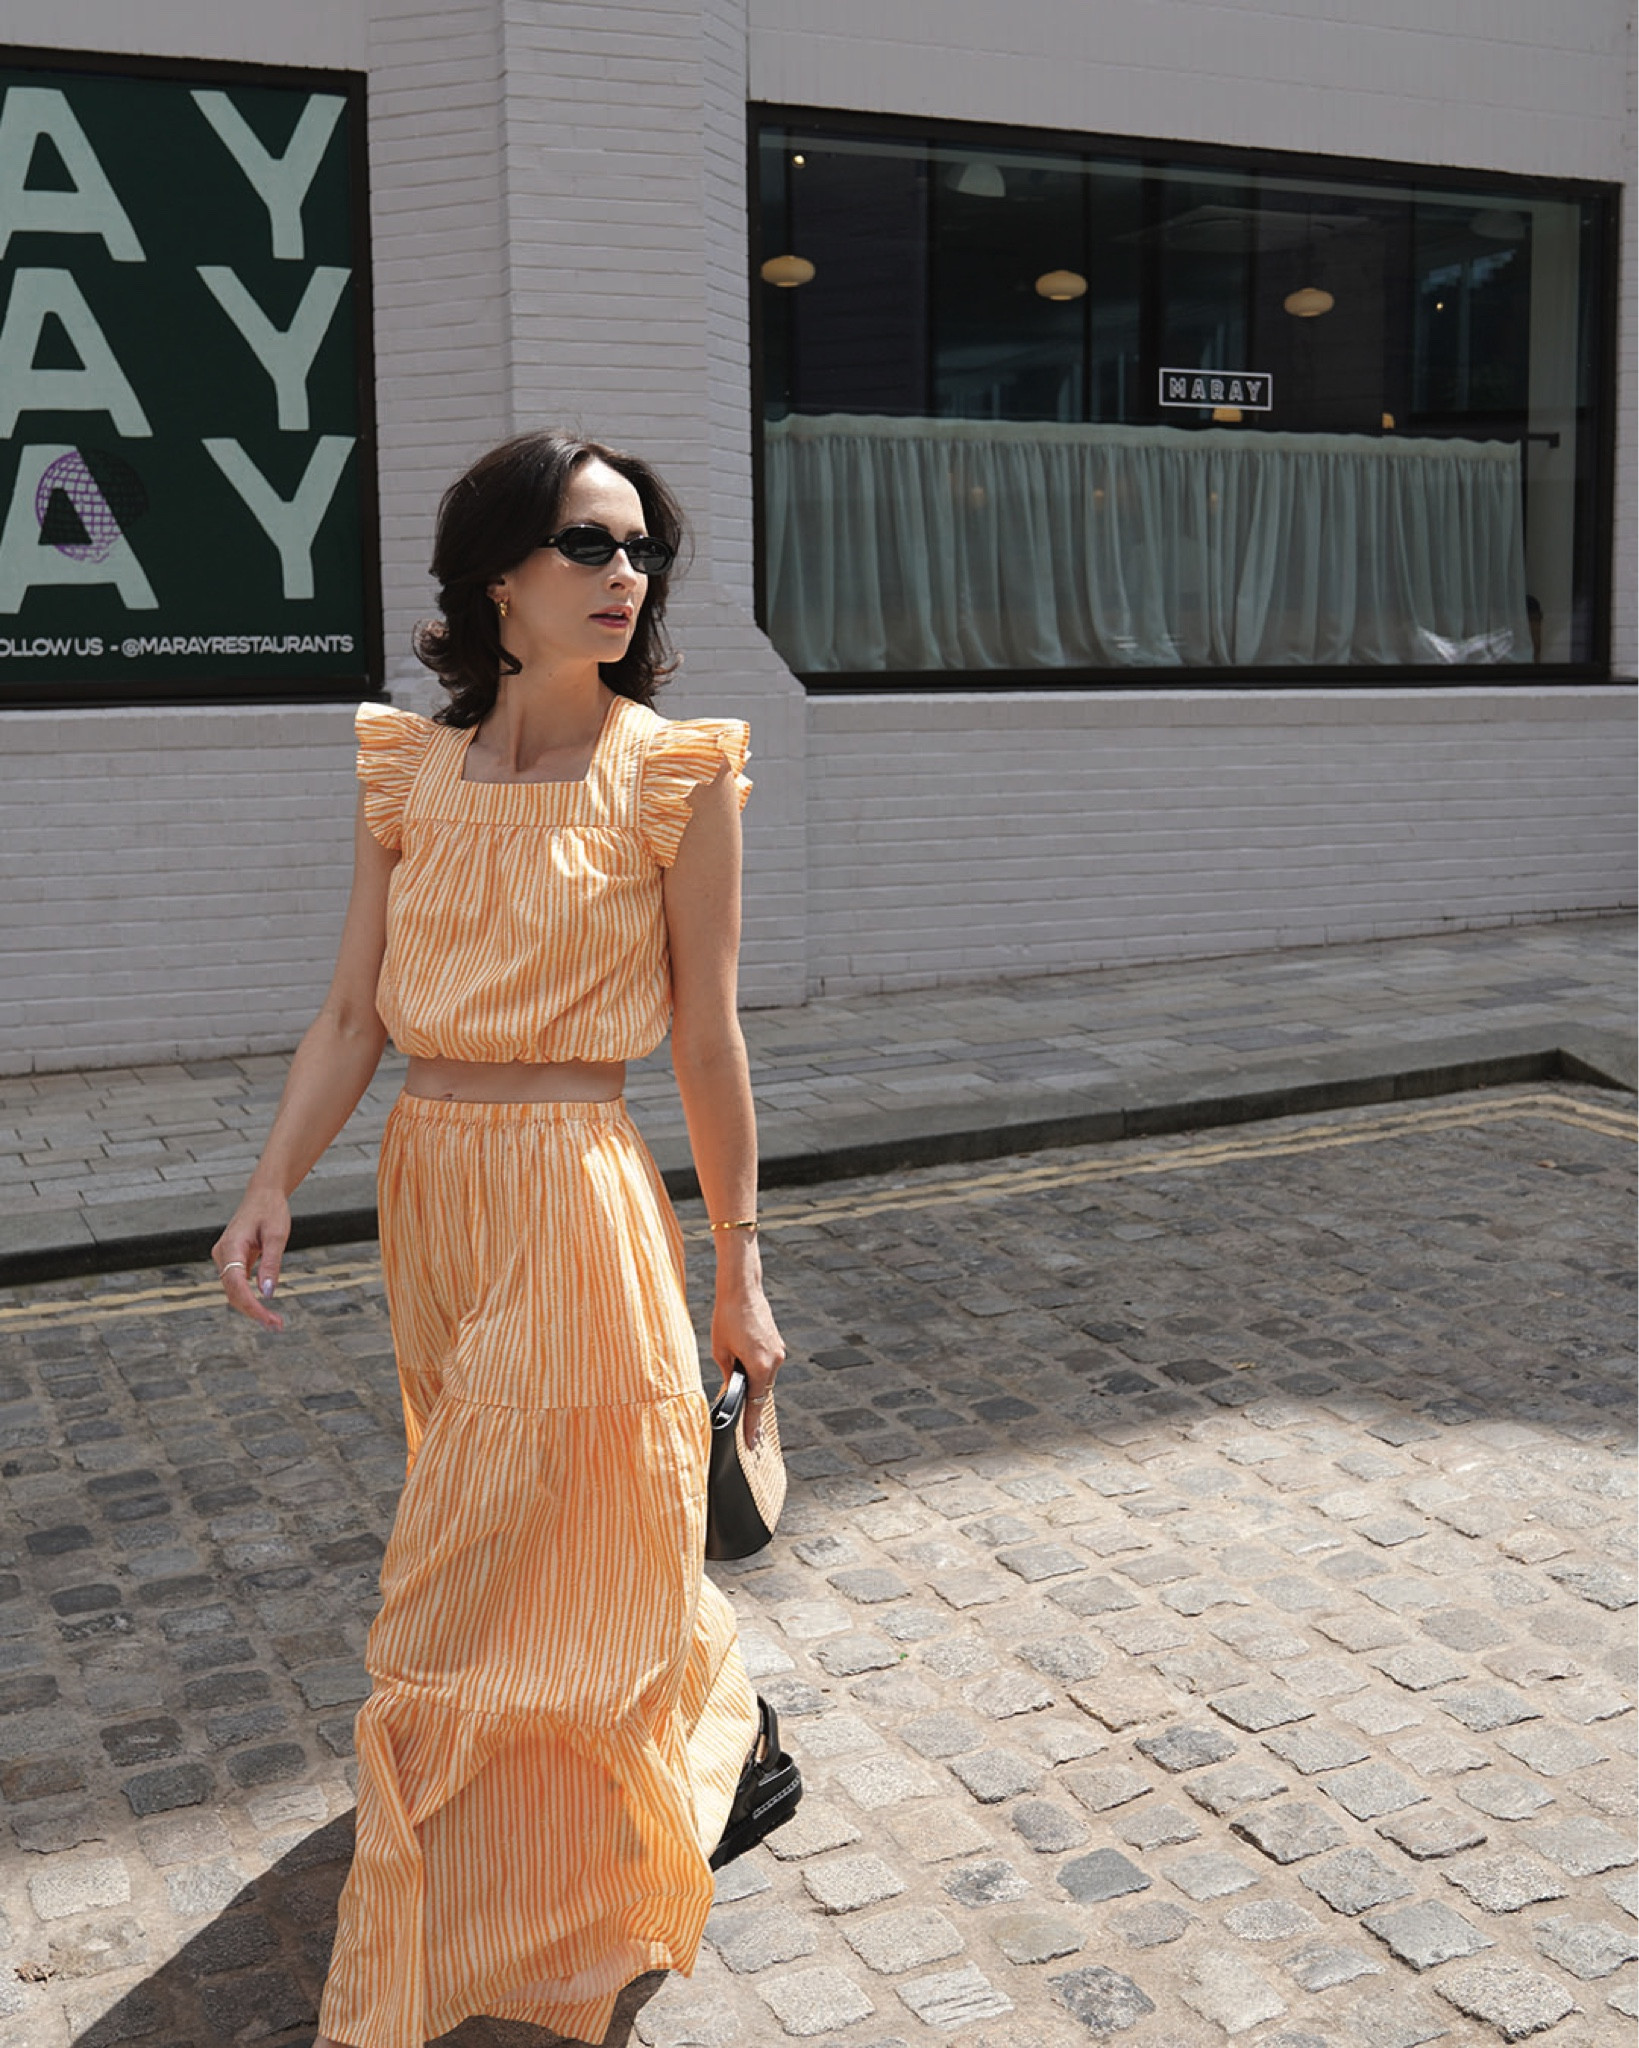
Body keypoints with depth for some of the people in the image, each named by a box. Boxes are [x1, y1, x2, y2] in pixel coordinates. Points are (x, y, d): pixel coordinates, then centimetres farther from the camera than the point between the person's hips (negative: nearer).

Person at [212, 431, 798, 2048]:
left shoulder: (677, 772, -8)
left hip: (572, 1191, -5)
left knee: (500, 1603, 3)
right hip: (427, 1185, 5)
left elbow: (706, 1042, -6)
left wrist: (738, 1273, -3)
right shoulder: (408, 768, 3)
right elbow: (355, 1014, 4)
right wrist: (273, 1184, -8)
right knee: (579, 1543, 22)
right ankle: (731, 1746, 50)